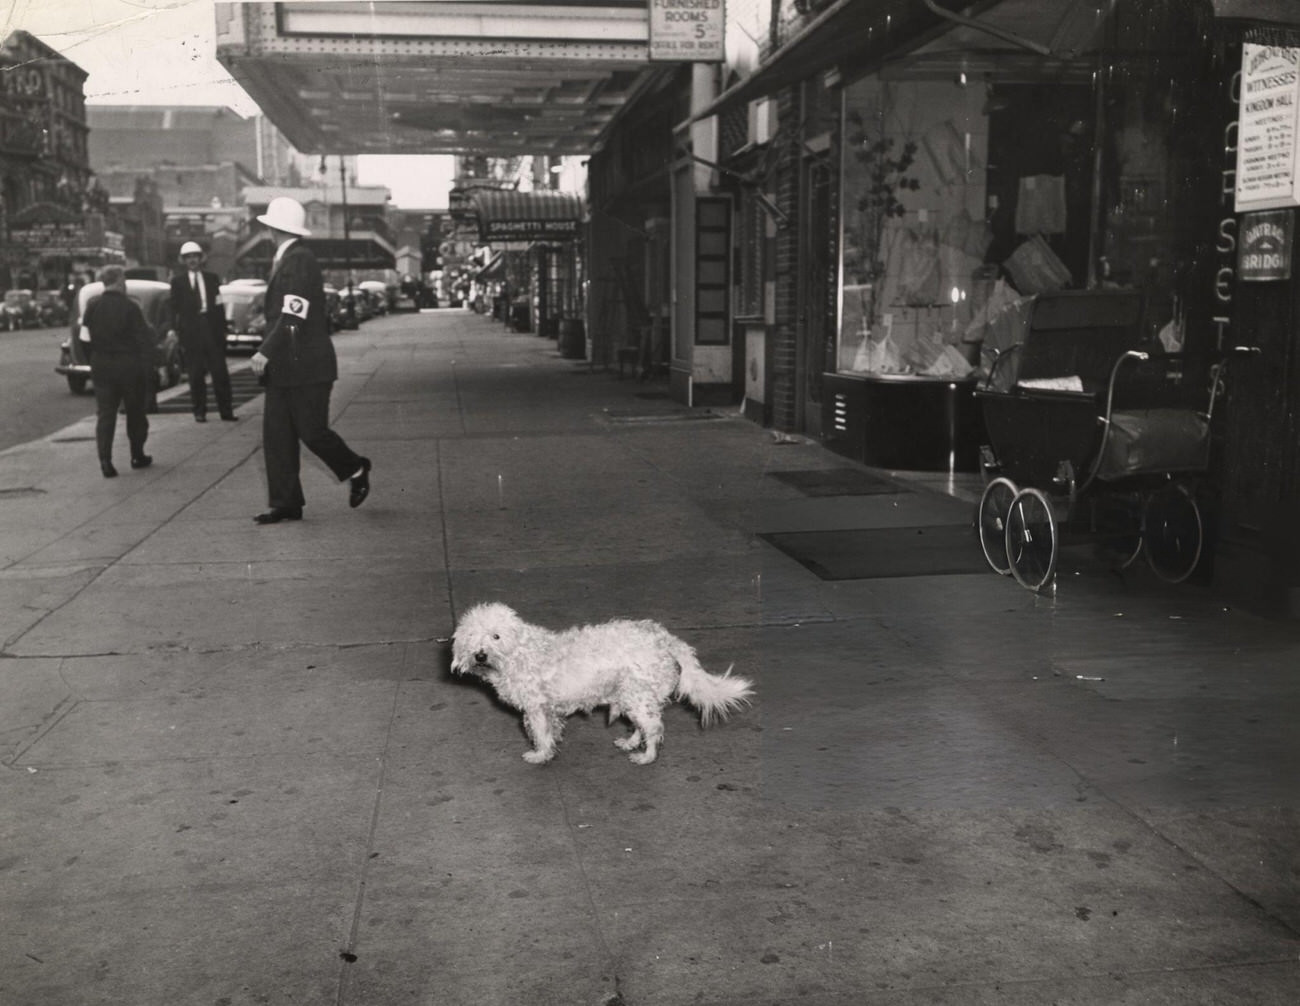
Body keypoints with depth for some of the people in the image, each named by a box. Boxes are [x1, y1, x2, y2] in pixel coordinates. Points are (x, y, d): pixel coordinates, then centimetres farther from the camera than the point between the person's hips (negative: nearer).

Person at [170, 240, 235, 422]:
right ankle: (200, 412, 8)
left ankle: (226, 410, 2)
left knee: (220, 371, -1)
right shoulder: (177, 281, 8)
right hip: (191, 330, -1)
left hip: (212, 327, 1)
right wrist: (179, 330, -4)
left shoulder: (211, 278, 12)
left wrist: (222, 329, 1)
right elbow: (175, 308, 6)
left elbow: (219, 305, 9)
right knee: (196, 374, 2)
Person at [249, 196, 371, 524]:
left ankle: (356, 470, 20)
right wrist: (269, 353, 18)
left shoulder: (300, 260, -14)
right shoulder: (284, 260, 16)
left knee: (312, 431, -4)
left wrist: (265, 352, -22)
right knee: (276, 435, 4)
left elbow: (294, 315, -21)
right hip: (283, 368, 9)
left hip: (306, 366, -9)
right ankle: (286, 504, 7)